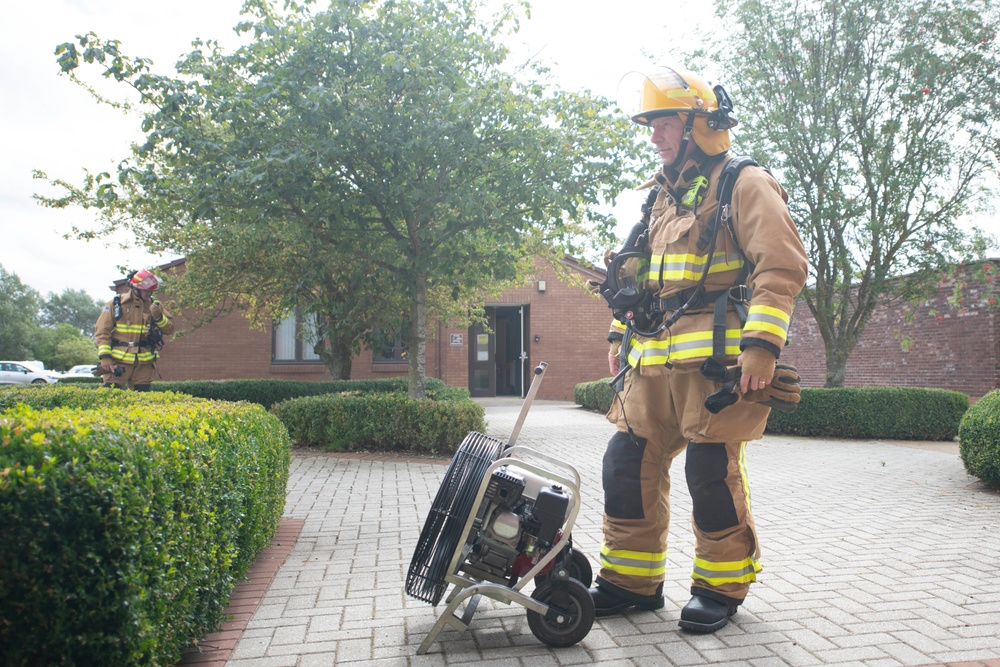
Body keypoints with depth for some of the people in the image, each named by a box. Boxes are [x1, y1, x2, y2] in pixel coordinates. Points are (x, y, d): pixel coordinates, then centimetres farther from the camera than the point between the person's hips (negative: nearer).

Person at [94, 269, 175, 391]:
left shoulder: (154, 305, 9)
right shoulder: (116, 304, 1)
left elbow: (169, 330, 4)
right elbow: (102, 331, -1)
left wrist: (158, 317, -14)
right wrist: (104, 357, -9)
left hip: (144, 364, 3)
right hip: (119, 361, -3)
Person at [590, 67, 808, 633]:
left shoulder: (745, 186, -1)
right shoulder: (661, 197, 23)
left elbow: (783, 266, -11)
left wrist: (761, 343, -20)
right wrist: (620, 336, 23)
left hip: (714, 360, -7)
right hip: (654, 363, 8)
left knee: (713, 471, -3)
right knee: (629, 462, 6)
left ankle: (722, 586, 17)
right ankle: (632, 580, 19)